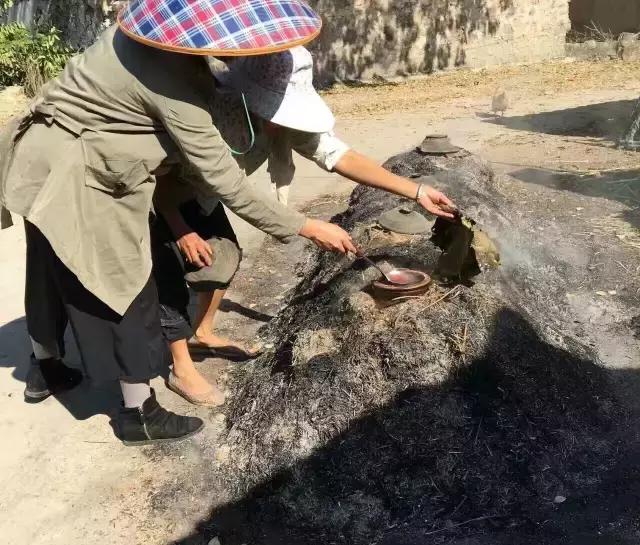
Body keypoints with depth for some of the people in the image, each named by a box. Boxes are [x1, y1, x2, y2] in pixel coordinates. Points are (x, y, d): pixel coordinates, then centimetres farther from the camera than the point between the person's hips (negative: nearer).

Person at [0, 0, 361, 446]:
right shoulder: (173, 76, -28)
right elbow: (223, 180, -28)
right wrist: (306, 228, -23)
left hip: (52, 160, 10)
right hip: (70, 177, -10)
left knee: (55, 275, 23)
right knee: (124, 288, 0)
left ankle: (44, 370, 45)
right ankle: (139, 413, 15)